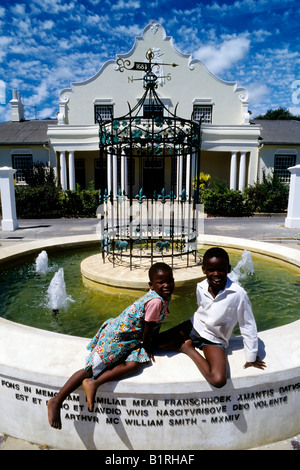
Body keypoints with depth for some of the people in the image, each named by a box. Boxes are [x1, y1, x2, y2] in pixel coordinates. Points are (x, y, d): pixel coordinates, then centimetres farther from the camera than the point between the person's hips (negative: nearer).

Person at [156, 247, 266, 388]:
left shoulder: (238, 294, -24)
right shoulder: (201, 287, -10)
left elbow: (248, 326, -13)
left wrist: (251, 358, -5)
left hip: (214, 339, -2)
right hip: (194, 326, 2)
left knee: (219, 381, -28)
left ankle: (189, 349, -6)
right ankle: (185, 345, 11)